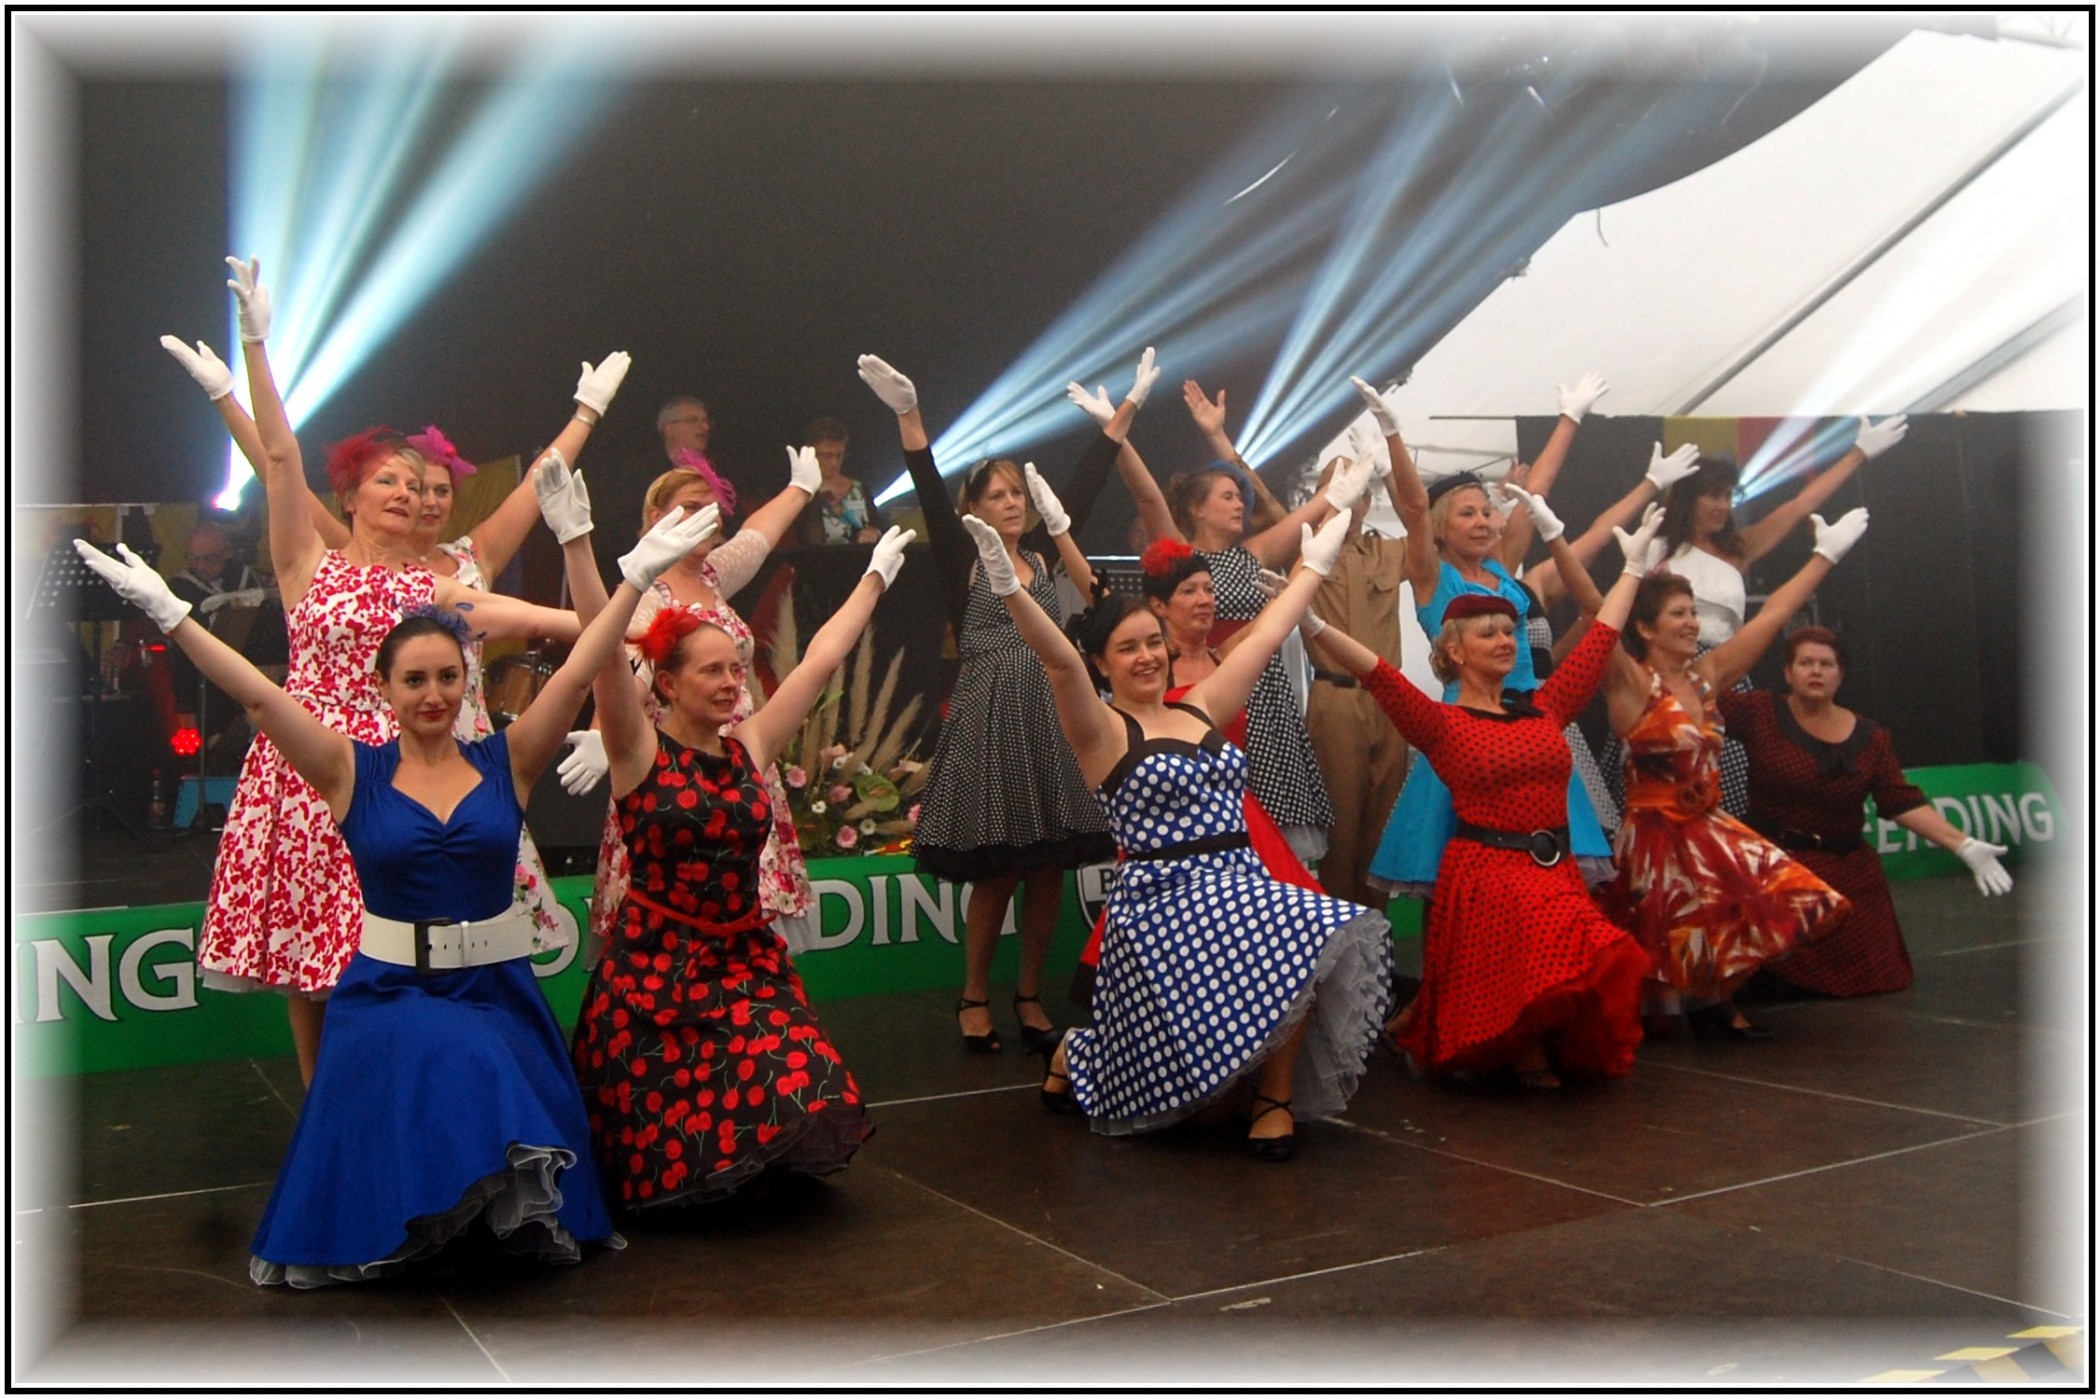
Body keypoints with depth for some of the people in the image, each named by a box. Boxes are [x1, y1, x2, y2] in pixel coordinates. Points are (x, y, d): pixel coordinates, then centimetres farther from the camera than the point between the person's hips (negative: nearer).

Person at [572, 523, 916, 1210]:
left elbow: (820, 660, 14)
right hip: (655, 970, -4)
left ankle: (750, 1176, 16)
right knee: (670, 1131, -5)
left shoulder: (750, 746, 7)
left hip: (746, 959, 4)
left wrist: (875, 576, 21)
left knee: (805, 1099, -13)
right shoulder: (641, 752, -6)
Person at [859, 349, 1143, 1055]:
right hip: (987, 722, -4)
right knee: (995, 871, -1)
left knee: (1047, 866, 5)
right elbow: (930, 494, -12)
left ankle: (1030, 995, 19)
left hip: (1049, 718, 4)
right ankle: (975, 996, 16)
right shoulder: (963, 559, 1)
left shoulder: (1043, 556, 12)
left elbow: (1086, 483, 12)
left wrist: (1128, 406, 13)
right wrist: (908, 412, -25)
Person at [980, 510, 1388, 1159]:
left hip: (1241, 888, 5)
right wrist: (1011, 588, -35)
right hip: (1163, 901, -5)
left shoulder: (1200, 710, 15)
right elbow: (1060, 663, -20)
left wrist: (1313, 565, 31)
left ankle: (1274, 1095, -5)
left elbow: (1262, 638, 23)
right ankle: (1073, 1055, 27)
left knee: (1313, 947, -24)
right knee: (1162, 1061, -8)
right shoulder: (1103, 731, -3)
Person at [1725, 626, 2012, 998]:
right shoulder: (1762, 713, -6)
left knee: (1870, 975, 8)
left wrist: (1964, 846, -9)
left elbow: (1903, 802, -1)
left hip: (1848, 875, 4)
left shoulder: (1870, 737, 3)